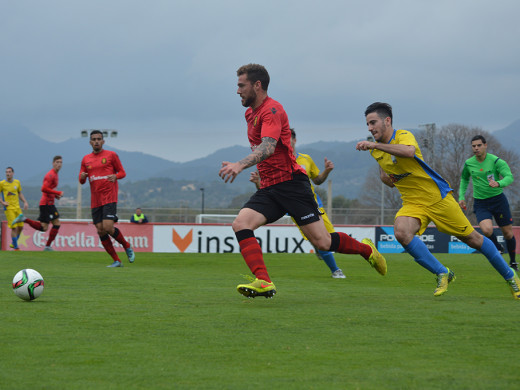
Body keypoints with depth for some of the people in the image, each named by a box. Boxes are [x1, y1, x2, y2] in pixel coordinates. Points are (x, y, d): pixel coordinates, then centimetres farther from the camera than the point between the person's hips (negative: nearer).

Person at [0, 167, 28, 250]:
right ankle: (15, 247, -1)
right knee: (14, 227, -12)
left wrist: (25, 202, 8)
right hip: (8, 208, -5)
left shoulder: (17, 182, 8)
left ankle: (13, 243, 26)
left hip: (17, 207, 5)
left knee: (20, 227, 5)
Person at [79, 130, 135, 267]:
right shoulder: (86, 159, 14)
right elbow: (81, 180, 16)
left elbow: (122, 172, 8)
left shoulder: (111, 155, 4)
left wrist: (115, 176, -14)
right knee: (100, 231, -2)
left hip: (109, 198, -4)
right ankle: (116, 261, 7)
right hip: (95, 200, 4)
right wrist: (82, 177, -8)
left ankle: (127, 246, 8)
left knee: (108, 227, -19)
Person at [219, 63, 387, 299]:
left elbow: (268, 147, -30)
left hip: (291, 183, -8)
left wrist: (240, 165, -45)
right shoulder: (250, 113, 16)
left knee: (322, 242, -9)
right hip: (268, 189, 8)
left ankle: (366, 249, 20)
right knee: (240, 224, -18)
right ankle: (263, 282, -29)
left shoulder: (272, 110, -13)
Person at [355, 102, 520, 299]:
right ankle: (442, 274, -14)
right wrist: (384, 176, 3)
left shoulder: (403, 136, -16)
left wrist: (375, 145, -43)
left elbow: (409, 151, -42)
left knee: (472, 239, 4)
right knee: (401, 232, -27)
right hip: (412, 203, 5)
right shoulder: (375, 150, 5)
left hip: (437, 196, -5)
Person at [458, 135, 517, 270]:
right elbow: (464, 179, 20)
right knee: (487, 230, -25)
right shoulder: (468, 164, 1)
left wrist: (498, 183, -42)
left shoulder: (496, 161, -11)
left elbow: (509, 177, -22)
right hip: (480, 203, 1)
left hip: (498, 199, -1)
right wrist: (461, 197, 10)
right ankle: (497, 248, 8)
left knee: (508, 233, 4)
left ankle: (512, 261, 28)